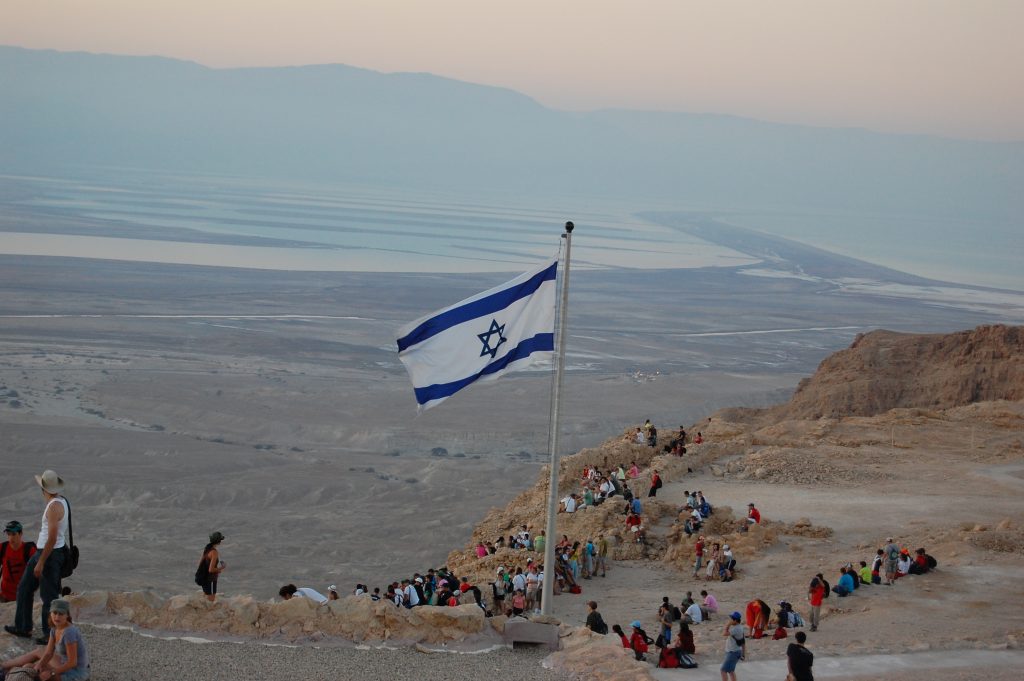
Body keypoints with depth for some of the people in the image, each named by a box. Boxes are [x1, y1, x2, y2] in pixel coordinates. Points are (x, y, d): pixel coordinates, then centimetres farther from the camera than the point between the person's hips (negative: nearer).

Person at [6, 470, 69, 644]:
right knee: (24, 587, 18)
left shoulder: (54, 507, -23)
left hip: (50, 554, -10)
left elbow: (52, 539, -25)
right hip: (41, 551, 10)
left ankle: (51, 635, 8)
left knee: (49, 596, -1)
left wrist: (41, 563, -22)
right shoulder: (60, 501, 7)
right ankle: (23, 627, 26)